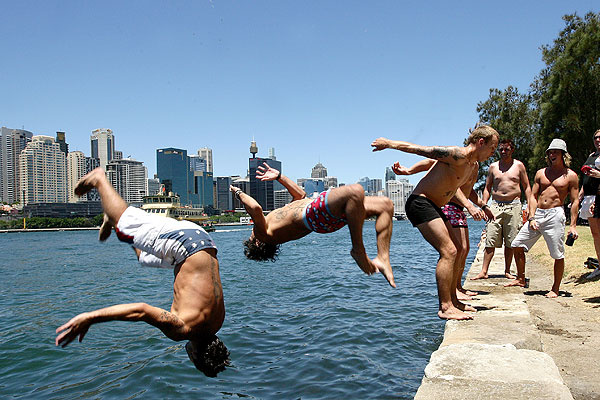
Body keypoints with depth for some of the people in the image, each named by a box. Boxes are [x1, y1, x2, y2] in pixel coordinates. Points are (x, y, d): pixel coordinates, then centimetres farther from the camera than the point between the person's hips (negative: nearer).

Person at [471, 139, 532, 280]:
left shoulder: (519, 165, 9)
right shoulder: (493, 166, 12)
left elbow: (526, 187, 11)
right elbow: (487, 188, 15)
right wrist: (484, 205, 4)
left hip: (513, 206, 0)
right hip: (495, 205, 0)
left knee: (510, 242, 3)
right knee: (490, 241, -6)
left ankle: (507, 271, 14)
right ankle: (484, 272, -5)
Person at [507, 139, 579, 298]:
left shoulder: (570, 176, 3)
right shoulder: (541, 173, 13)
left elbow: (575, 201, 2)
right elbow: (533, 196, 11)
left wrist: (573, 225, -5)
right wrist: (531, 217, -1)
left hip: (555, 214, -4)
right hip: (537, 213, 4)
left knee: (558, 254, -5)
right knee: (517, 245, 2)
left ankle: (555, 289, 10)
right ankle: (521, 279, 18)